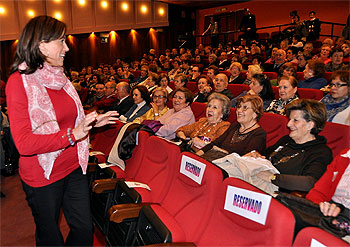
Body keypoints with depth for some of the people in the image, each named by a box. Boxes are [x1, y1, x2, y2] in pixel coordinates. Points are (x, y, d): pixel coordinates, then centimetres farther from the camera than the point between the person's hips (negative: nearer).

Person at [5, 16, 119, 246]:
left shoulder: (59, 77, 5)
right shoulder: (19, 81, -16)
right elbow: (24, 143, -23)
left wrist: (91, 122, 2)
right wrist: (72, 134, -29)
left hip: (74, 168, 6)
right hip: (43, 176, -6)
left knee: (84, 228, 15)